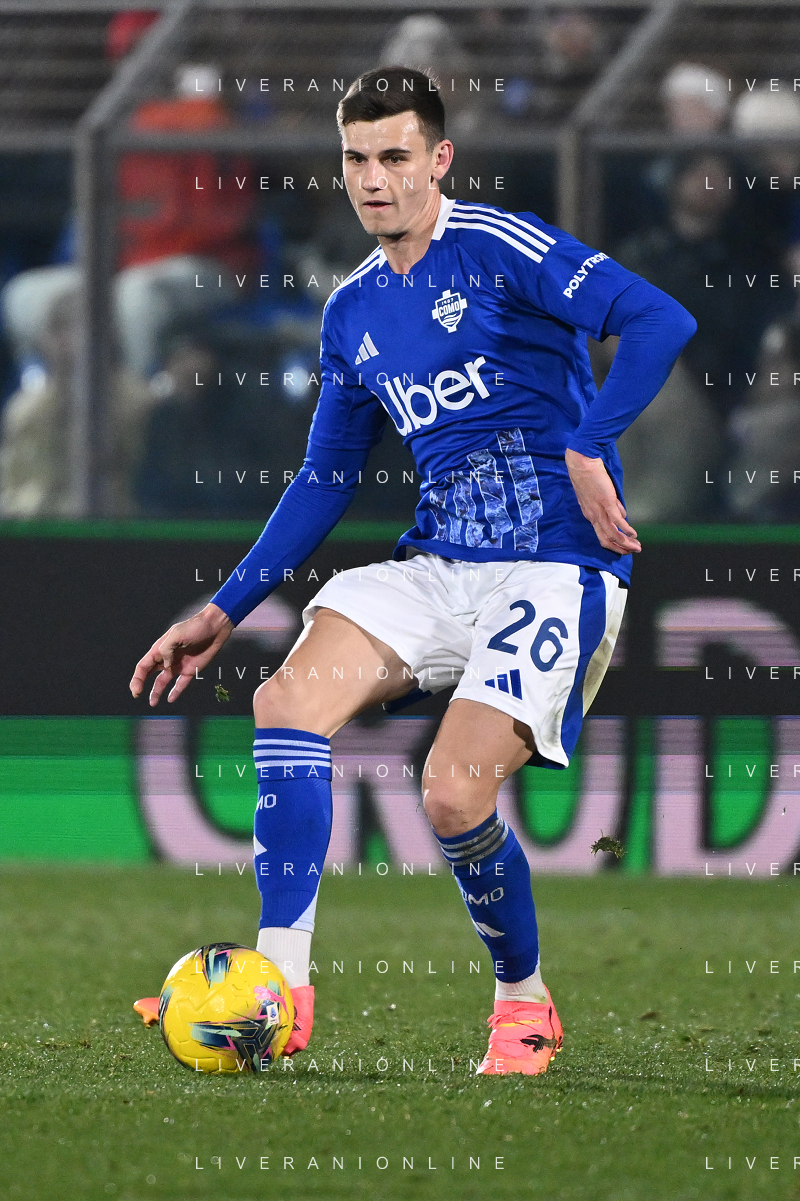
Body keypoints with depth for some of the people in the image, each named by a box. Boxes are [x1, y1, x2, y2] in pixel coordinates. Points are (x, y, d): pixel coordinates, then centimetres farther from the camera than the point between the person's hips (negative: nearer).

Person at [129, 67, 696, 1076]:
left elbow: (660, 321, -19)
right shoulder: (353, 312, 13)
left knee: (453, 794, -19)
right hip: (438, 566, 7)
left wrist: (588, 449, -26)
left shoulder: (497, 248, -9)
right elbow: (326, 480, 22)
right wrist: (226, 611, 18)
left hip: (557, 567, -7)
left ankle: (524, 1002, 9)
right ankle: (280, 983, -14)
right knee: (289, 699, -17)